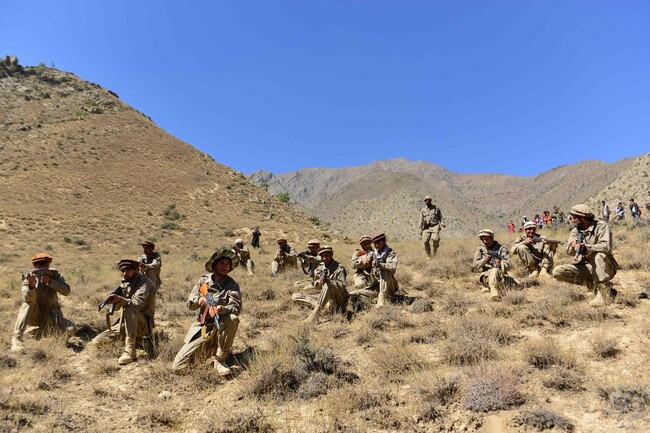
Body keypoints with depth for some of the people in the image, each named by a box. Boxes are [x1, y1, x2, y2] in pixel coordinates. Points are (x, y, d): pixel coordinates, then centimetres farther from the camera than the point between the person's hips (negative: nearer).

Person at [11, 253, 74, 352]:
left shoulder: (55, 274, -3)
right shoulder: (29, 277, -11)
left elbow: (66, 291, -17)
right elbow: (28, 299, -29)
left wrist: (50, 281, -30)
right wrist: (31, 285, -49)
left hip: (51, 315, 2)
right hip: (34, 315, -2)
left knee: (70, 329, -20)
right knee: (29, 302, -32)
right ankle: (17, 338, -27)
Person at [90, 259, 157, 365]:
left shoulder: (144, 282, -14)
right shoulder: (125, 283, 7)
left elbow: (138, 303, -29)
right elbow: (117, 307, 5)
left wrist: (120, 299, -42)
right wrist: (114, 299, -16)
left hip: (143, 324, -7)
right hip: (128, 323, 7)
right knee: (96, 342, -2)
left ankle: (130, 351, -39)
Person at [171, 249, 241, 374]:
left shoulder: (232, 285, -6)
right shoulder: (203, 281, 3)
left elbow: (236, 308, -17)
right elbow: (190, 304, 3)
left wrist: (221, 309, -37)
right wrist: (198, 301, -20)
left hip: (220, 325, -2)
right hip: (202, 326, 2)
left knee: (233, 319, -37)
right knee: (177, 366, -6)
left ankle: (219, 360, -19)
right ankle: (207, 348, 25)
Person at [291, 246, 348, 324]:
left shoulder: (339, 268, -7)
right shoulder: (319, 267, 8)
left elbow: (342, 286, -17)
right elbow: (315, 286, 8)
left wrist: (328, 280, -30)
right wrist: (320, 281, -16)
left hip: (336, 298, -6)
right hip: (322, 296, 6)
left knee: (328, 285, -38)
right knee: (295, 296, -6)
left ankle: (314, 315, -39)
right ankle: (323, 306, -23)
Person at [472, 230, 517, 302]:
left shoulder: (502, 248, 10)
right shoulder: (480, 249, 14)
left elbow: (508, 266, -2)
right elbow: (474, 267, 6)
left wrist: (501, 264, -26)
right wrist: (484, 260, -11)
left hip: (501, 275, 2)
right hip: (486, 276, -2)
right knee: (494, 271, -36)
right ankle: (494, 294, -56)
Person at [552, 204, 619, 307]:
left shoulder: (601, 226, -11)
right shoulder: (576, 230, 5)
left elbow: (606, 247, -27)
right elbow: (569, 251, -4)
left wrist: (586, 247, -40)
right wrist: (573, 246, -27)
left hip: (604, 268, -5)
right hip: (584, 267, 5)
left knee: (598, 255, -37)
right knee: (557, 272, -14)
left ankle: (605, 294, -29)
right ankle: (593, 285, -8)